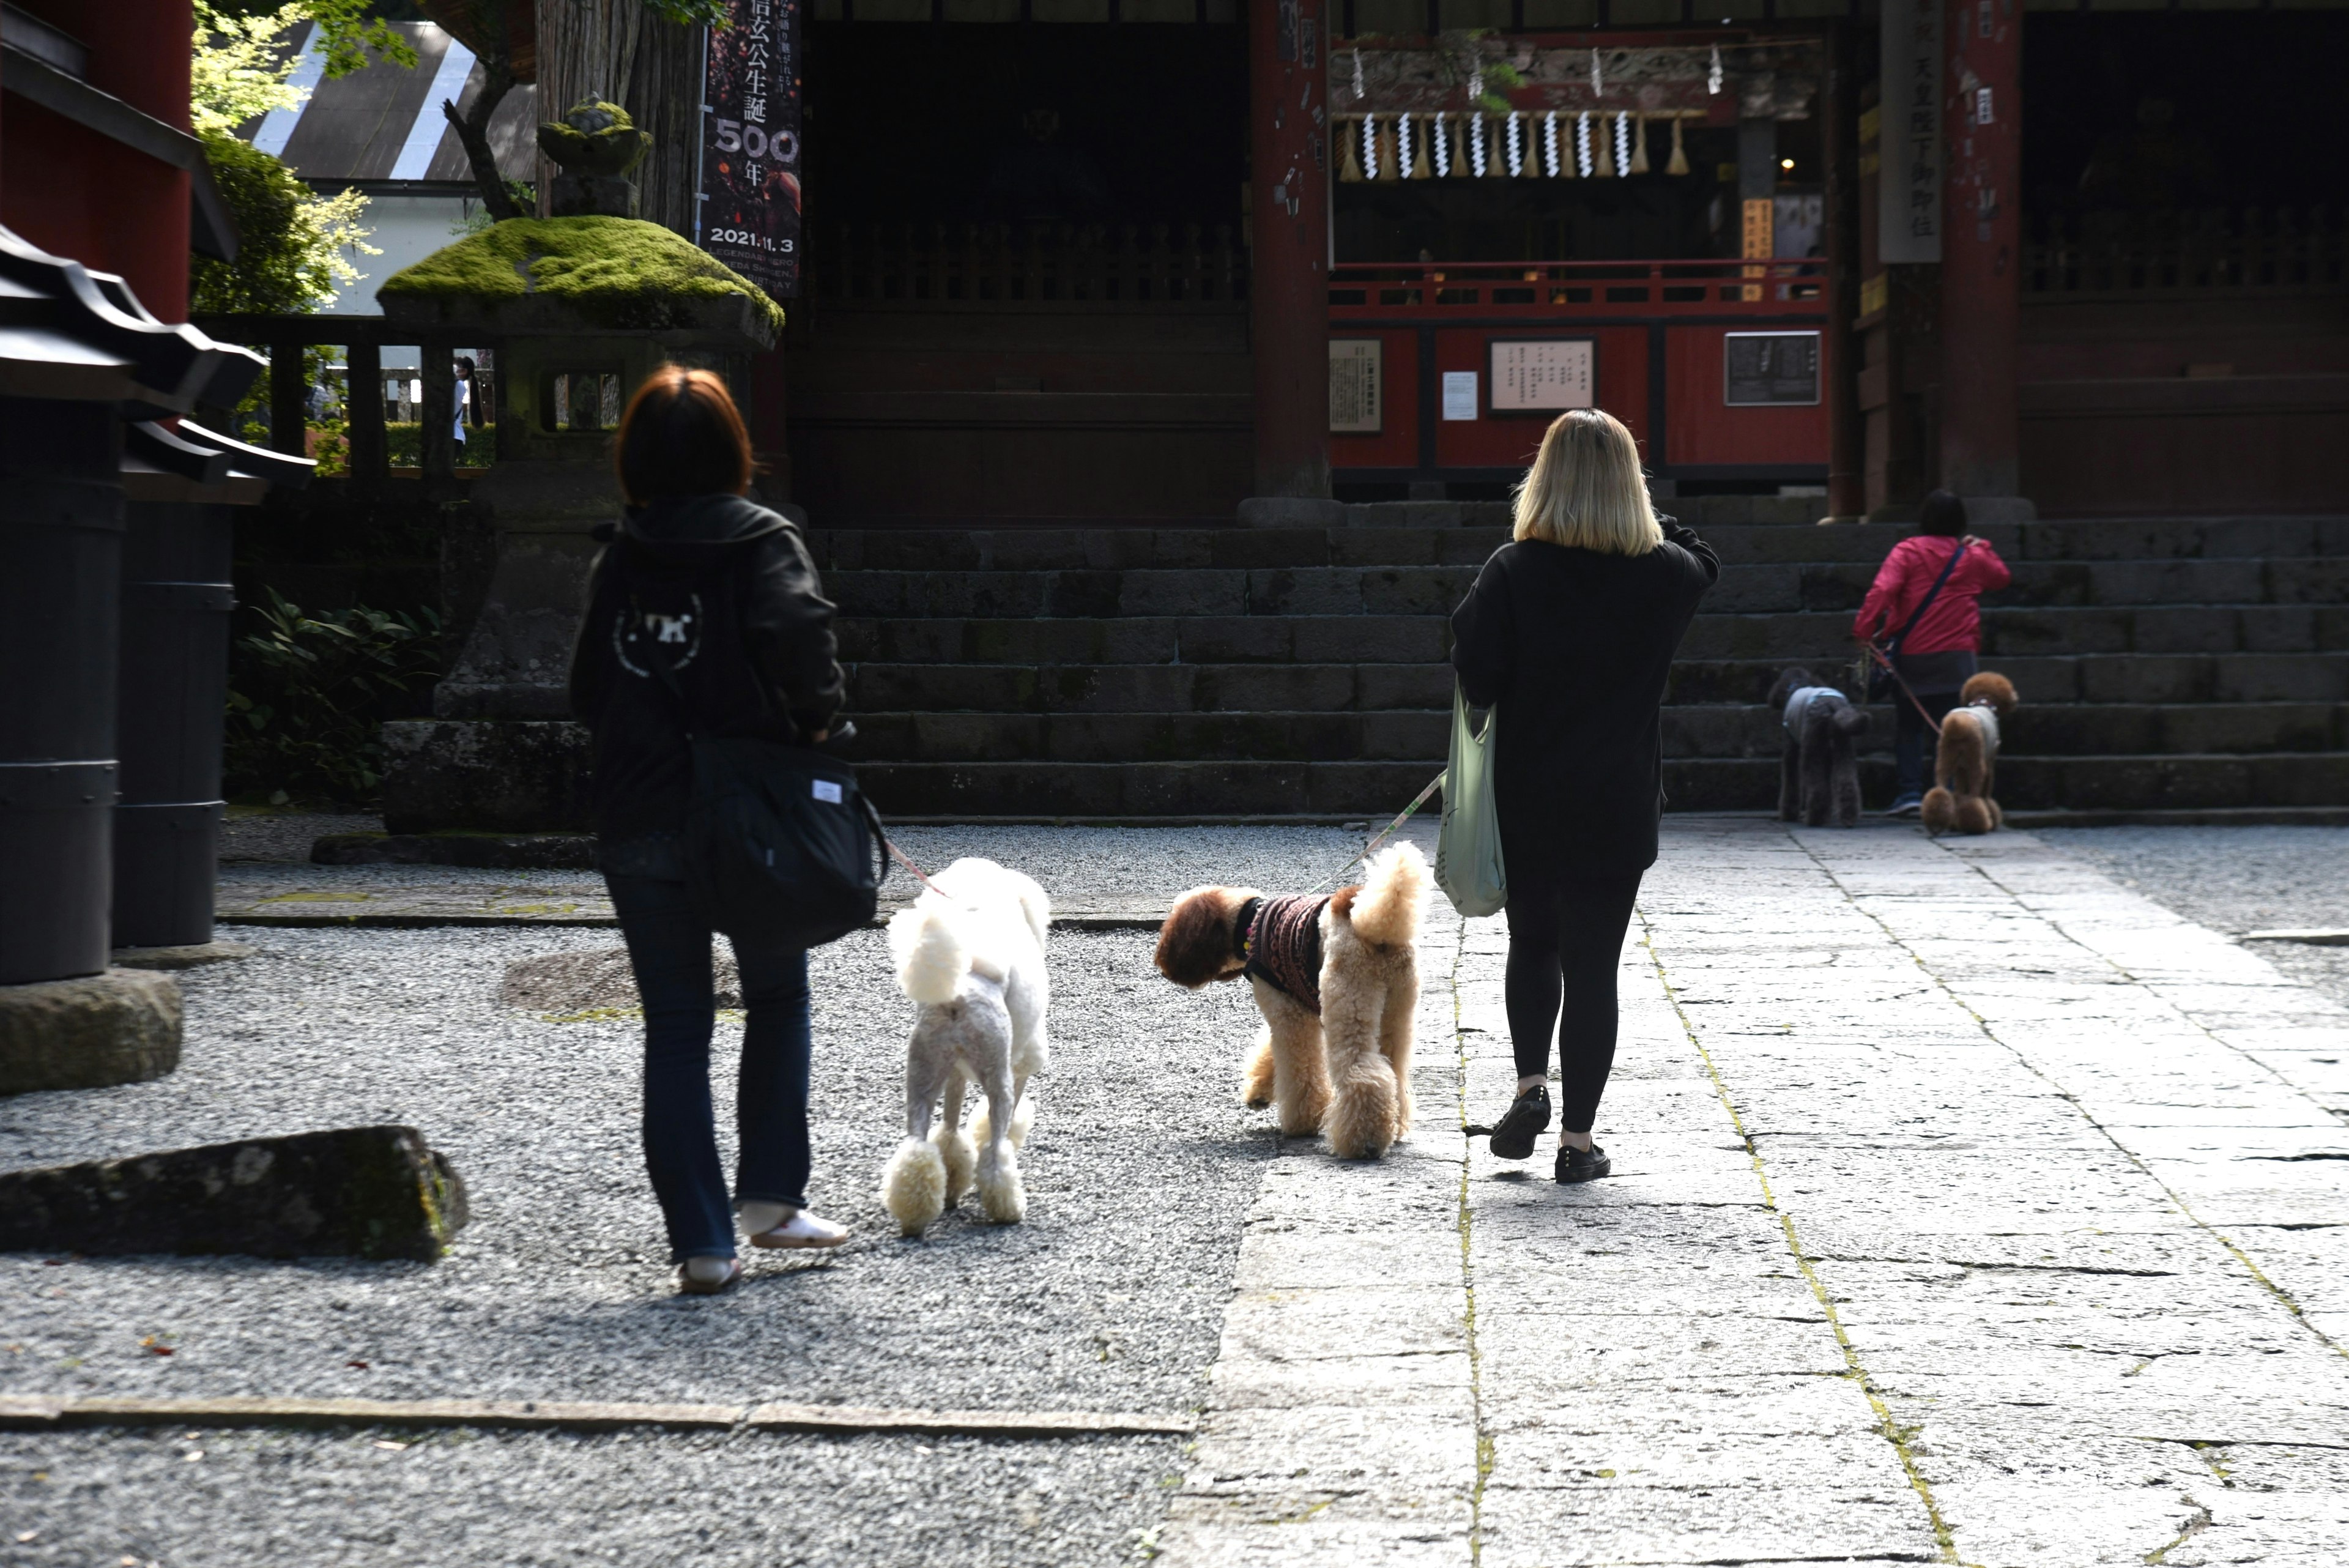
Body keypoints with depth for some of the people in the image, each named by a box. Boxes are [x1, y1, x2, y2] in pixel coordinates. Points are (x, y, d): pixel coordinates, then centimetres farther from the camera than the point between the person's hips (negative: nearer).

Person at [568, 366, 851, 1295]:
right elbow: (796, 627, -23)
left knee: (675, 1028, 6)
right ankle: (771, 1197, 15)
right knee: (778, 997, 19)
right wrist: (817, 716, -8)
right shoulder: (762, 542, -5)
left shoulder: (618, 563, 5)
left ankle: (702, 1243, 3)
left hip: (638, 825, 2)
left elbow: (588, 689, 5)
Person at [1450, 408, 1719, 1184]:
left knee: (1532, 942, 22)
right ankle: (1577, 1139, 7)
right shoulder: (1665, 574, -5)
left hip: (1527, 800, 0)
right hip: (1619, 806, 0)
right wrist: (1644, 516, 19)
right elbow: (1702, 561, 19)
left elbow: (1477, 680, -13)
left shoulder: (1512, 573, -12)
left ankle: (1530, 1085, 6)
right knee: (1593, 962, 6)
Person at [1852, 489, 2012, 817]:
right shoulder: (1973, 557, 5)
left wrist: (1864, 631, -19)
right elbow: (2003, 577, 24)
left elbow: (1881, 591, -19)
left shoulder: (1907, 552, -5)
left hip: (1911, 655, -1)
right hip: (1956, 656, 1)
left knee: (1908, 727, 10)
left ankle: (1910, 792, 2)